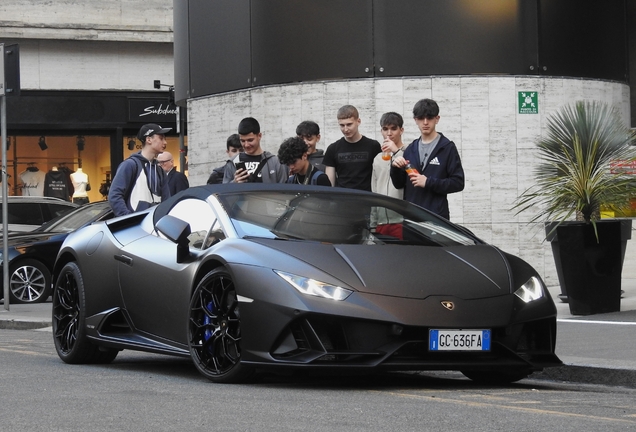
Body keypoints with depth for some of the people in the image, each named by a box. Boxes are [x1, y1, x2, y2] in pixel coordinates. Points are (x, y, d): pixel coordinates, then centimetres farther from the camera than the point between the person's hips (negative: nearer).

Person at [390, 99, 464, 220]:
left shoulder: (447, 148, 0)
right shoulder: (411, 149, 16)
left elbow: (458, 183, -6)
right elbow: (399, 184, 17)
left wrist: (428, 182, -15)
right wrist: (395, 168, -4)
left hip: (436, 217, -5)